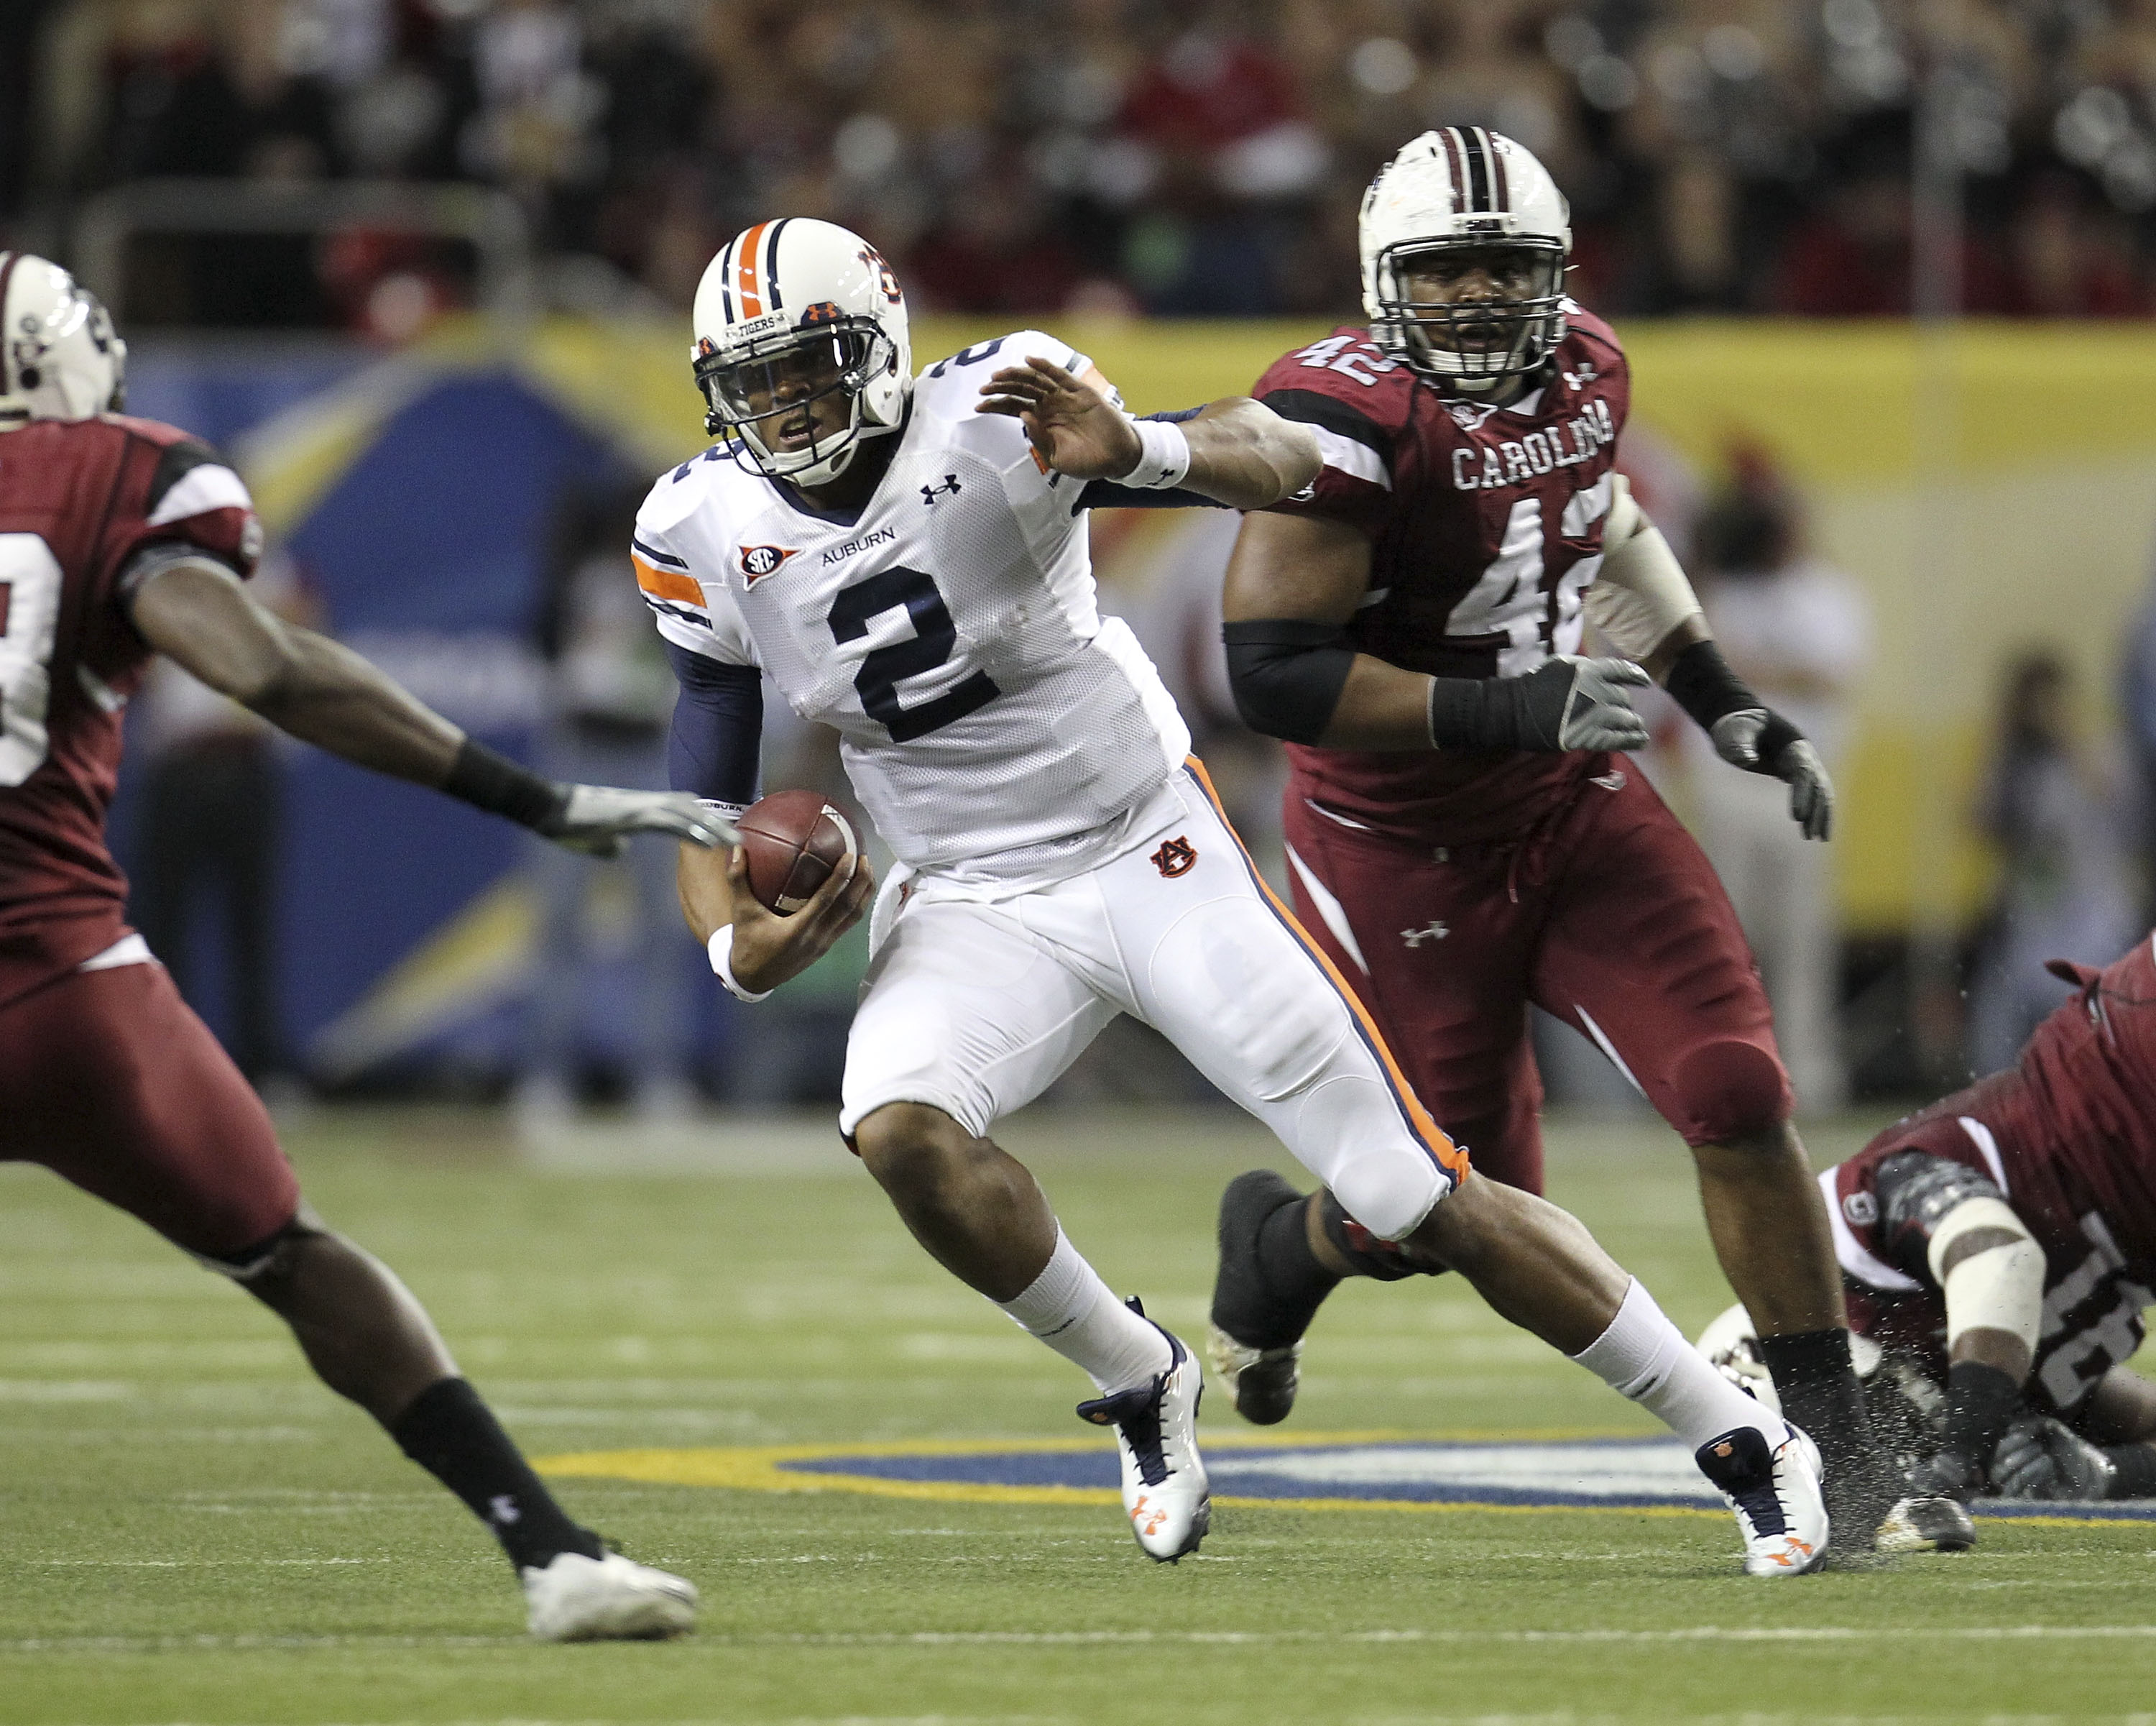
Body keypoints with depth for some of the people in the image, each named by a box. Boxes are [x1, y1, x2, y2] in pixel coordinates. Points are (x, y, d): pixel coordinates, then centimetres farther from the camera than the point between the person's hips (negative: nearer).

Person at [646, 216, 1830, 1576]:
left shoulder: (990, 422, -18)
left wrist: (1134, 451, -45)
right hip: (977, 905, 4)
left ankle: (1741, 1440, 7)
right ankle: (1140, 1384, -2)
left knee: (1426, 1198, -6)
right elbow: (707, 793, 5)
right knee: (900, 1131, -28)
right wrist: (734, 942, -15)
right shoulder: (707, 535, -4)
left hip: (1158, 859, -4)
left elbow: (1284, 457, -25)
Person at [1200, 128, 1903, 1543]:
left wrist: (1723, 702, 15)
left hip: (1575, 804, 5)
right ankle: (1283, 1242, 40)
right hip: (1403, 853, -5)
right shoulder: (1347, 418, -24)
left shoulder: (1584, 368, -1)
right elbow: (1274, 675, -28)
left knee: (1737, 1096, -12)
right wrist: (1506, 712, -32)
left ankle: (1838, 1439, -2)